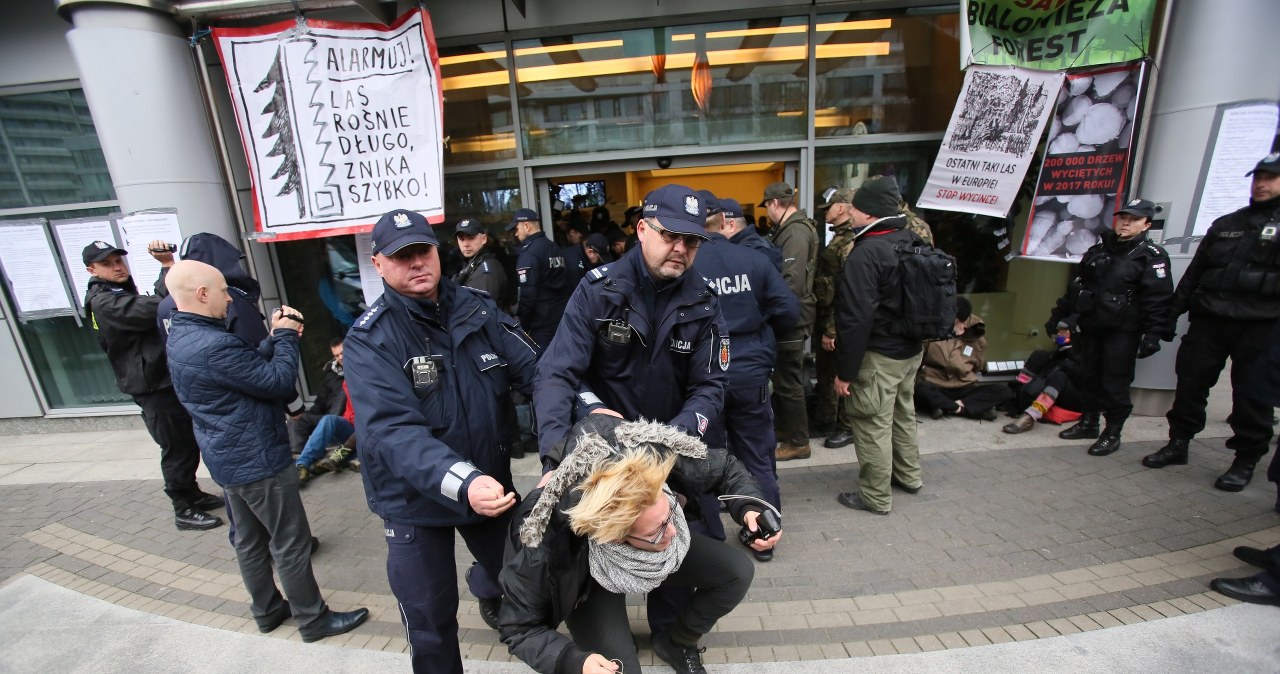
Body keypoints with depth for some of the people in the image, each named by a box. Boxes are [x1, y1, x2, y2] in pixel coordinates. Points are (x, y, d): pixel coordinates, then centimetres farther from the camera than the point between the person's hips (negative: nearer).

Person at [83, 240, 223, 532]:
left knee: (189, 443, 18)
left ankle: (192, 494, 33)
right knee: (176, 448, -1)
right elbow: (153, 309, -34)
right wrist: (168, 267, -34)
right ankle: (184, 511, 11)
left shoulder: (124, 293, 17)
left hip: (169, 379, 10)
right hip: (152, 387, -9)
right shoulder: (103, 302, -16)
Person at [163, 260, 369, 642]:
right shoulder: (214, 345, -28)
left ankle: (267, 609, 38)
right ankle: (312, 619, 18)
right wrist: (286, 337, -10)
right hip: (258, 460, -10)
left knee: (249, 540, 21)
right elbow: (279, 382, -22)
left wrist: (275, 337, 0)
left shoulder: (182, 336, 5)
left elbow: (251, 366, 9)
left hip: (229, 458, 10)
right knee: (291, 543, 4)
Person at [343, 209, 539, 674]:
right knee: (431, 619, 13)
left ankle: (485, 586, 62)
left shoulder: (477, 309, -7)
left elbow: (535, 369, -12)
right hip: (414, 500, -3)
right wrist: (462, 484, -45)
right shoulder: (370, 340, -18)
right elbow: (391, 430, -30)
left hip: (492, 483, 4)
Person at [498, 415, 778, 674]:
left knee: (737, 573, -9)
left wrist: (748, 507, -33)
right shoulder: (546, 552, -42)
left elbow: (724, 467, -16)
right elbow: (519, 628, -23)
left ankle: (676, 643, 17)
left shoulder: (660, 457, -38)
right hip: (590, 583, -3)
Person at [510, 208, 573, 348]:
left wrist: (522, 324, -7)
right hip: (562, 317, 8)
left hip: (542, 322, -8)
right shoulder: (555, 247, 10)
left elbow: (528, 294, -17)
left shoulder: (529, 252, -13)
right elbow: (569, 283, 12)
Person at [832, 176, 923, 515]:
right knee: (903, 412, 24)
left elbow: (855, 318, -26)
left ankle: (875, 496, 17)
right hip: (912, 348, 9)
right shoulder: (912, 242, 5)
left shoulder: (866, 253, -22)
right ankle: (909, 475, 42)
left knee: (873, 423, 3)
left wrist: (845, 371, -20)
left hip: (879, 355, -9)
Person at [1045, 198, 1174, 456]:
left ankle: (1112, 433, 10)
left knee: (1115, 384, -2)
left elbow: (1158, 300, -12)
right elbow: (1077, 284, 18)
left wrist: (1153, 334, -20)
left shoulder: (1152, 257, -5)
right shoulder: (1098, 249, 13)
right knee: (1090, 377, 13)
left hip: (1122, 333, -5)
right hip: (1091, 327, 6)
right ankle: (1088, 423, 25)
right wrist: (1058, 314, 17)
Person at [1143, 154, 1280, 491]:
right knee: (1190, 382, 6)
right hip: (1208, 320, 4)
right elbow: (1194, 271, 18)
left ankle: (1246, 461, 16)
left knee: (1252, 395, 3)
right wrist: (1173, 312, 13)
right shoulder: (1225, 224, 17)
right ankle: (1178, 443, 19)